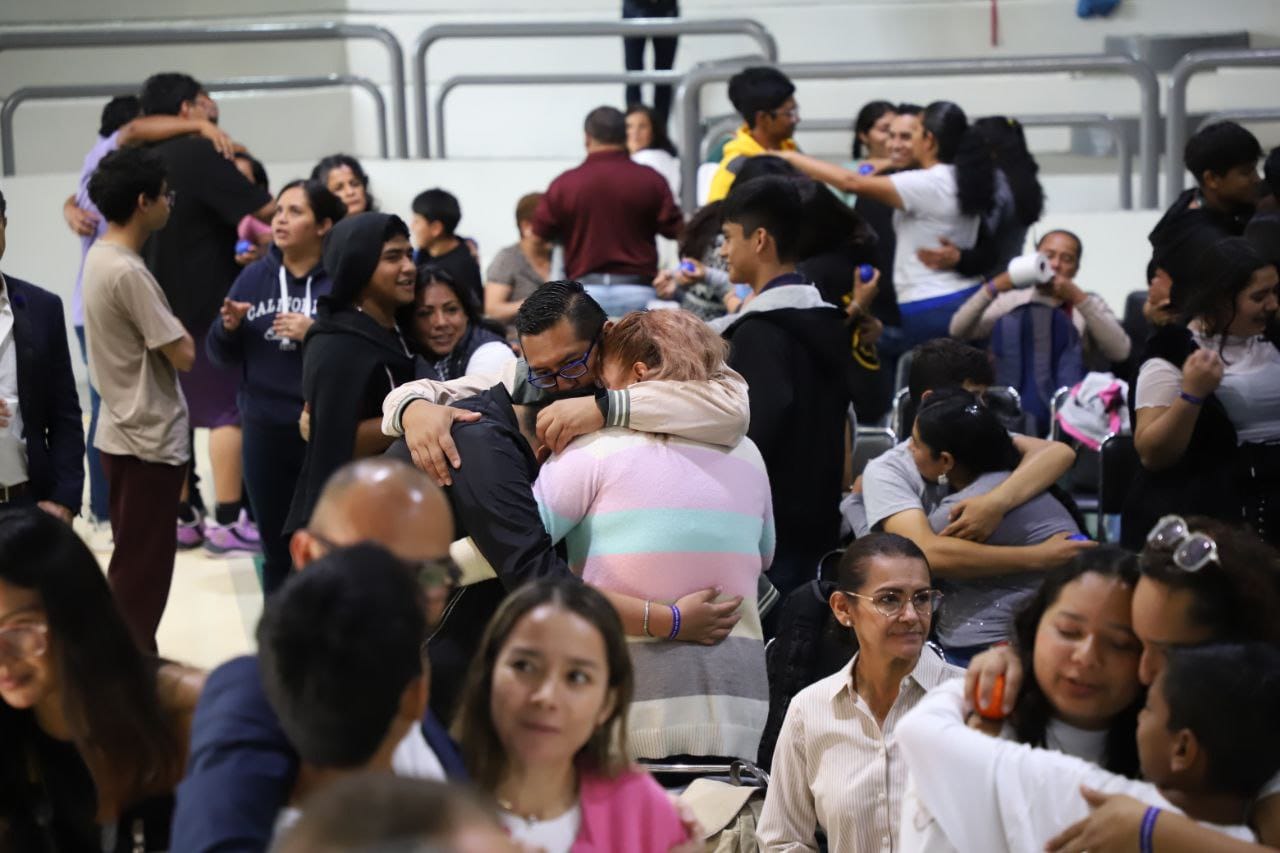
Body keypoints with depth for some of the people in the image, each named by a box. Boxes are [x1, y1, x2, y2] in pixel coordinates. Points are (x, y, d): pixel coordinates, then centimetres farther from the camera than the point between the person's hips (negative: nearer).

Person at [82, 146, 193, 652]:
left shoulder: (99, 258, 8)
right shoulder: (128, 273, -21)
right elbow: (183, 355, -18)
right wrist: (178, 328, -1)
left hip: (123, 433, 10)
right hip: (150, 440, -10)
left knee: (134, 564, 17)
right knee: (143, 570, -2)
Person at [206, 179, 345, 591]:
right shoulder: (255, 276, 8)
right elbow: (223, 355, 11)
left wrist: (315, 335, -25)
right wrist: (230, 326, -9)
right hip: (265, 432, 5)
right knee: (277, 549, 14)